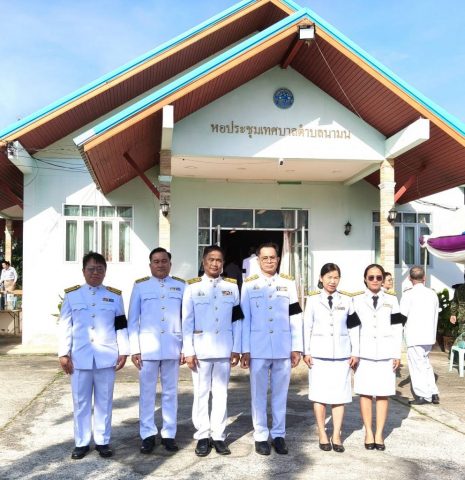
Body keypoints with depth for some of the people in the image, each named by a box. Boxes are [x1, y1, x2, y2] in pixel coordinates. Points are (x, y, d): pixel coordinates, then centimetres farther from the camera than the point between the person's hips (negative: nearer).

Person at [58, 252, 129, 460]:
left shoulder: (115, 296, 6)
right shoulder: (71, 294, 4)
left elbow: (121, 326, 7)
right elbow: (65, 327, 3)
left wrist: (123, 352, 1)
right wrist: (63, 354, -2)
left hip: (106, 358, 0)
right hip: (80, 358, 0)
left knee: (104, 401, 7)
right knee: (81, 402, 7)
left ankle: (102, 441, 19)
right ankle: (81, 443, 19)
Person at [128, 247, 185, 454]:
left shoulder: (181, 286, 7)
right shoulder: (140, 286, 4)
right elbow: (132, 319, 4)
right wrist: (134, 349, -2)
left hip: (172, 347, 1)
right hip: (148, 347, -1)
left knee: (170, 392, 8)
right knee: (147, 392, 4)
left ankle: (169, 434, 18)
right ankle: (148, 435, 15)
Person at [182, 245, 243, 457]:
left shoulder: (232, 286, 6)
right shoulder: (192, 287, 0)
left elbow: (237, 320, 7)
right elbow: (187, 321, -2)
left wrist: (236, 349, 2)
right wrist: (188, 351, -7)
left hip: (224, 349, 2)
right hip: (200, 349, -2)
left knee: (221, 393, 7)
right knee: (201, 393, 5)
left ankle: (218, 436, 16)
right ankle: (202, 436, 15)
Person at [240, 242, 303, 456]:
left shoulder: (288, 283, 7)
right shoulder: (249, 284, 3)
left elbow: (296, 317, 6)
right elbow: (244, 319, 1)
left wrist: (297, 348, 1)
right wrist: (245, 350, -3)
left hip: (283, 348, 1)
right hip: (258, 348, -1)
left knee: (280, 393, 8)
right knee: (259, 394, 5)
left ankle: (279, 434, 20)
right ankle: (261, 436, 16)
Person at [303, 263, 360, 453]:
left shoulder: (347, 300, 5)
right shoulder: (313, 300, 2)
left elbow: (354, 328, 7)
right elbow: (307, 326, 1)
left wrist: (355, 352, 4)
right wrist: (306, 352, -3)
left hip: (341, 354, 1)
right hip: (319, 353, -1)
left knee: (339, 395, 3)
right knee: (319, 394, 3)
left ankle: (336, 435, 12)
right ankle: (322, 434, 14)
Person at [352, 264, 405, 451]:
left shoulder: (391, 300, 9)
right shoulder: (357, 300, 5)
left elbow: (397, 329, 8)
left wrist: (397, 355, 4)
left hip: (386, 353, 1)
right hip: (364, 353, -1)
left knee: (383, 394, 2)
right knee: (365, 393, 1)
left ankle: (379, 433, 11)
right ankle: (368, 432, 12)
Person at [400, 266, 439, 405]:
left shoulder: (409, 294, -11)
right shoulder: (432, 294, 6)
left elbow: (402, 314, -12)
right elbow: (436, 315, 12)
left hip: (414, 336, -6)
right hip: (429, 335, 6)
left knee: (417, 365, 3)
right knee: (425, 363, 18)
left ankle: (423, 395, 7)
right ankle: (433, 393, 17)